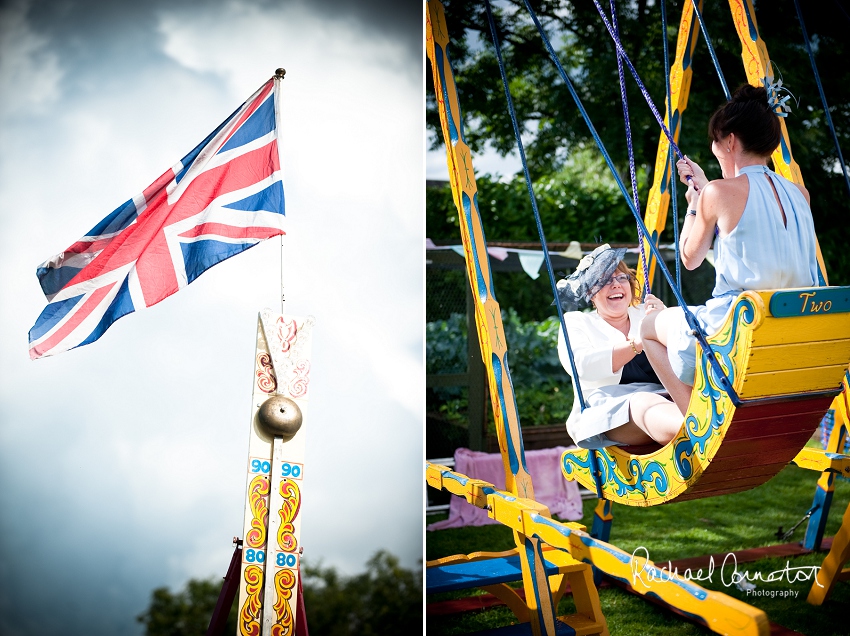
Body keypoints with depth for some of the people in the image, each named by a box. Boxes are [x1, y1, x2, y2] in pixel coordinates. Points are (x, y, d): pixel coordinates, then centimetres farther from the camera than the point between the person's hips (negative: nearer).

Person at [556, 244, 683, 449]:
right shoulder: (575, 322, 15)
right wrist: (637, 344, -14)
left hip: (665, 398, 4)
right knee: (644, 403, -39)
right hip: (606, 407, -4)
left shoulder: (647, 313, 25)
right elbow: (582, 365, -8)